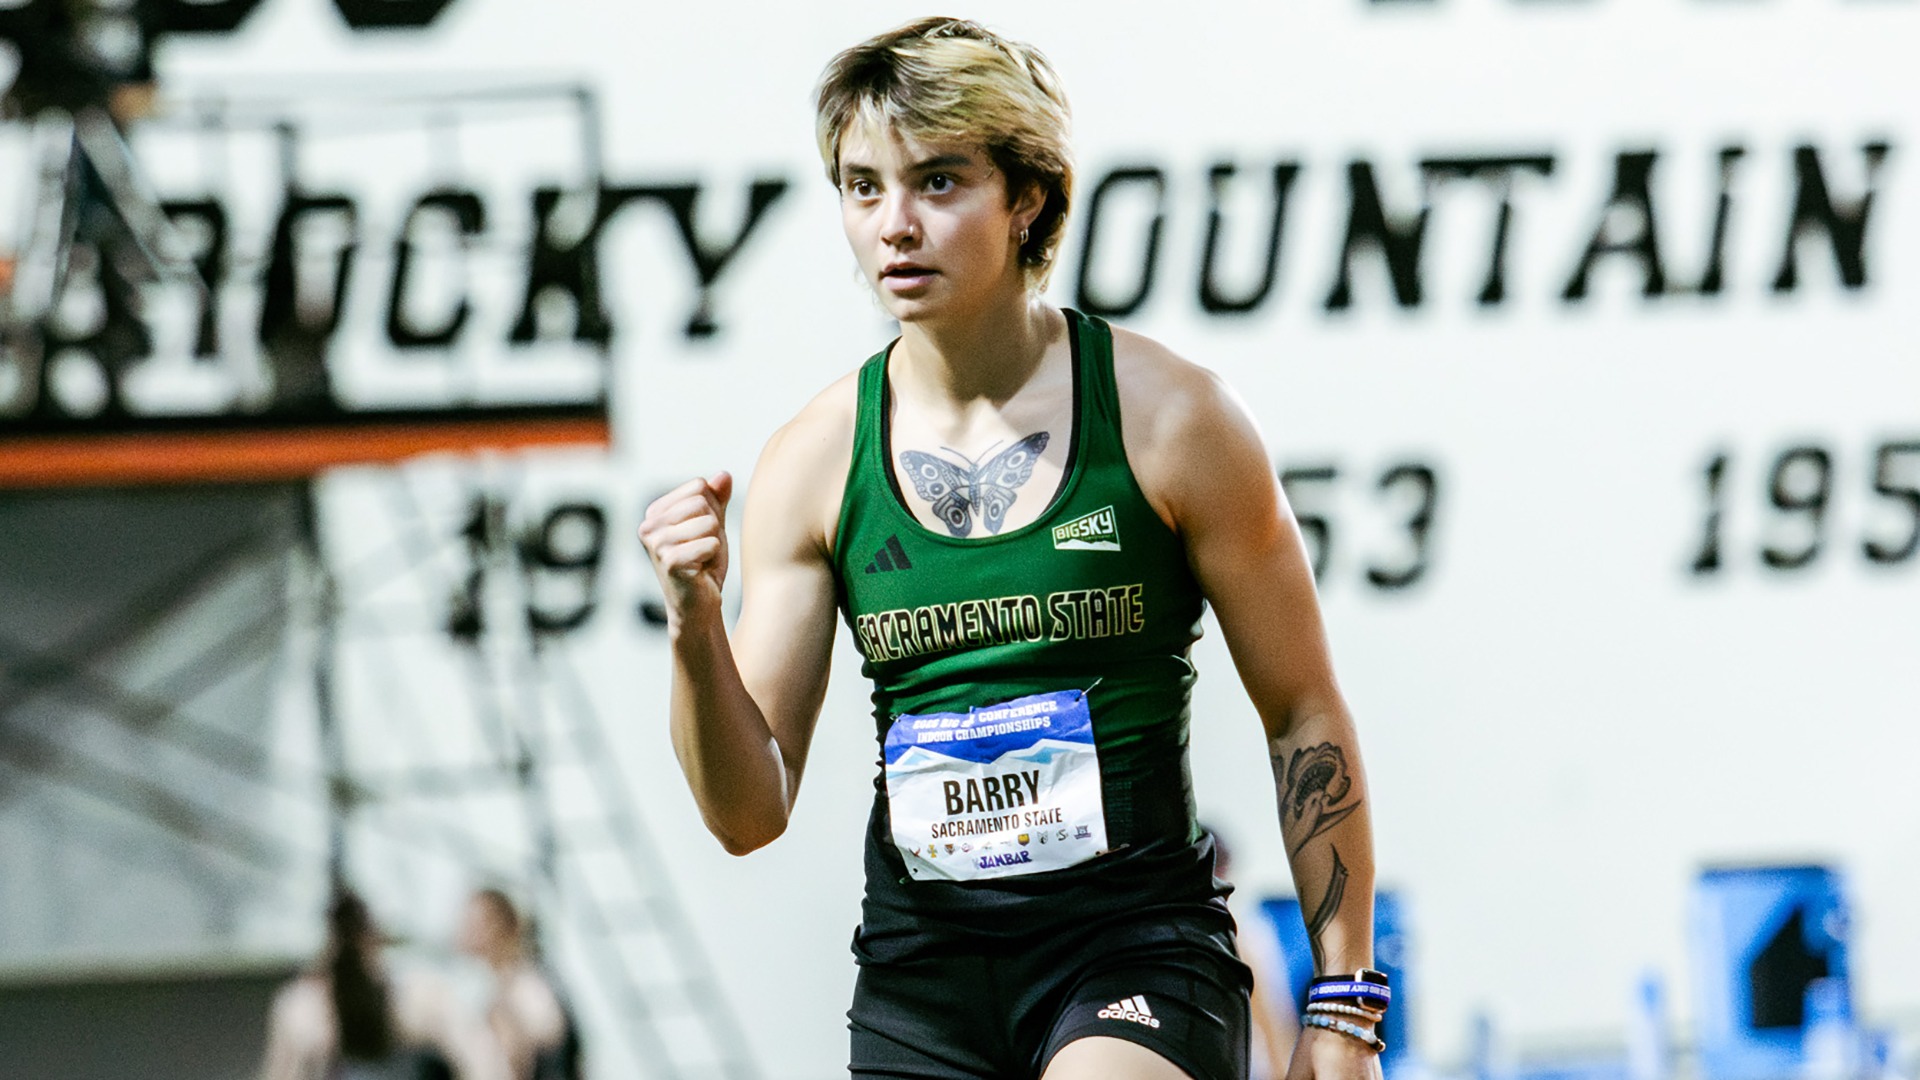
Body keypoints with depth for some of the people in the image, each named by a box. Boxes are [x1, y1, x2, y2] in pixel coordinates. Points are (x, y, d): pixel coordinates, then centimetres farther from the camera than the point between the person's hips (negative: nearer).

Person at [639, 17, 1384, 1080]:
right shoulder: (811, 463, 3)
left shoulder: (1168, 418, -4)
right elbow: (749, 814, 3)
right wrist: (694, 631, -16)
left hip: (1135, 946, -4)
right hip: (920, 966, 4)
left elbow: (1304, 716, 3)